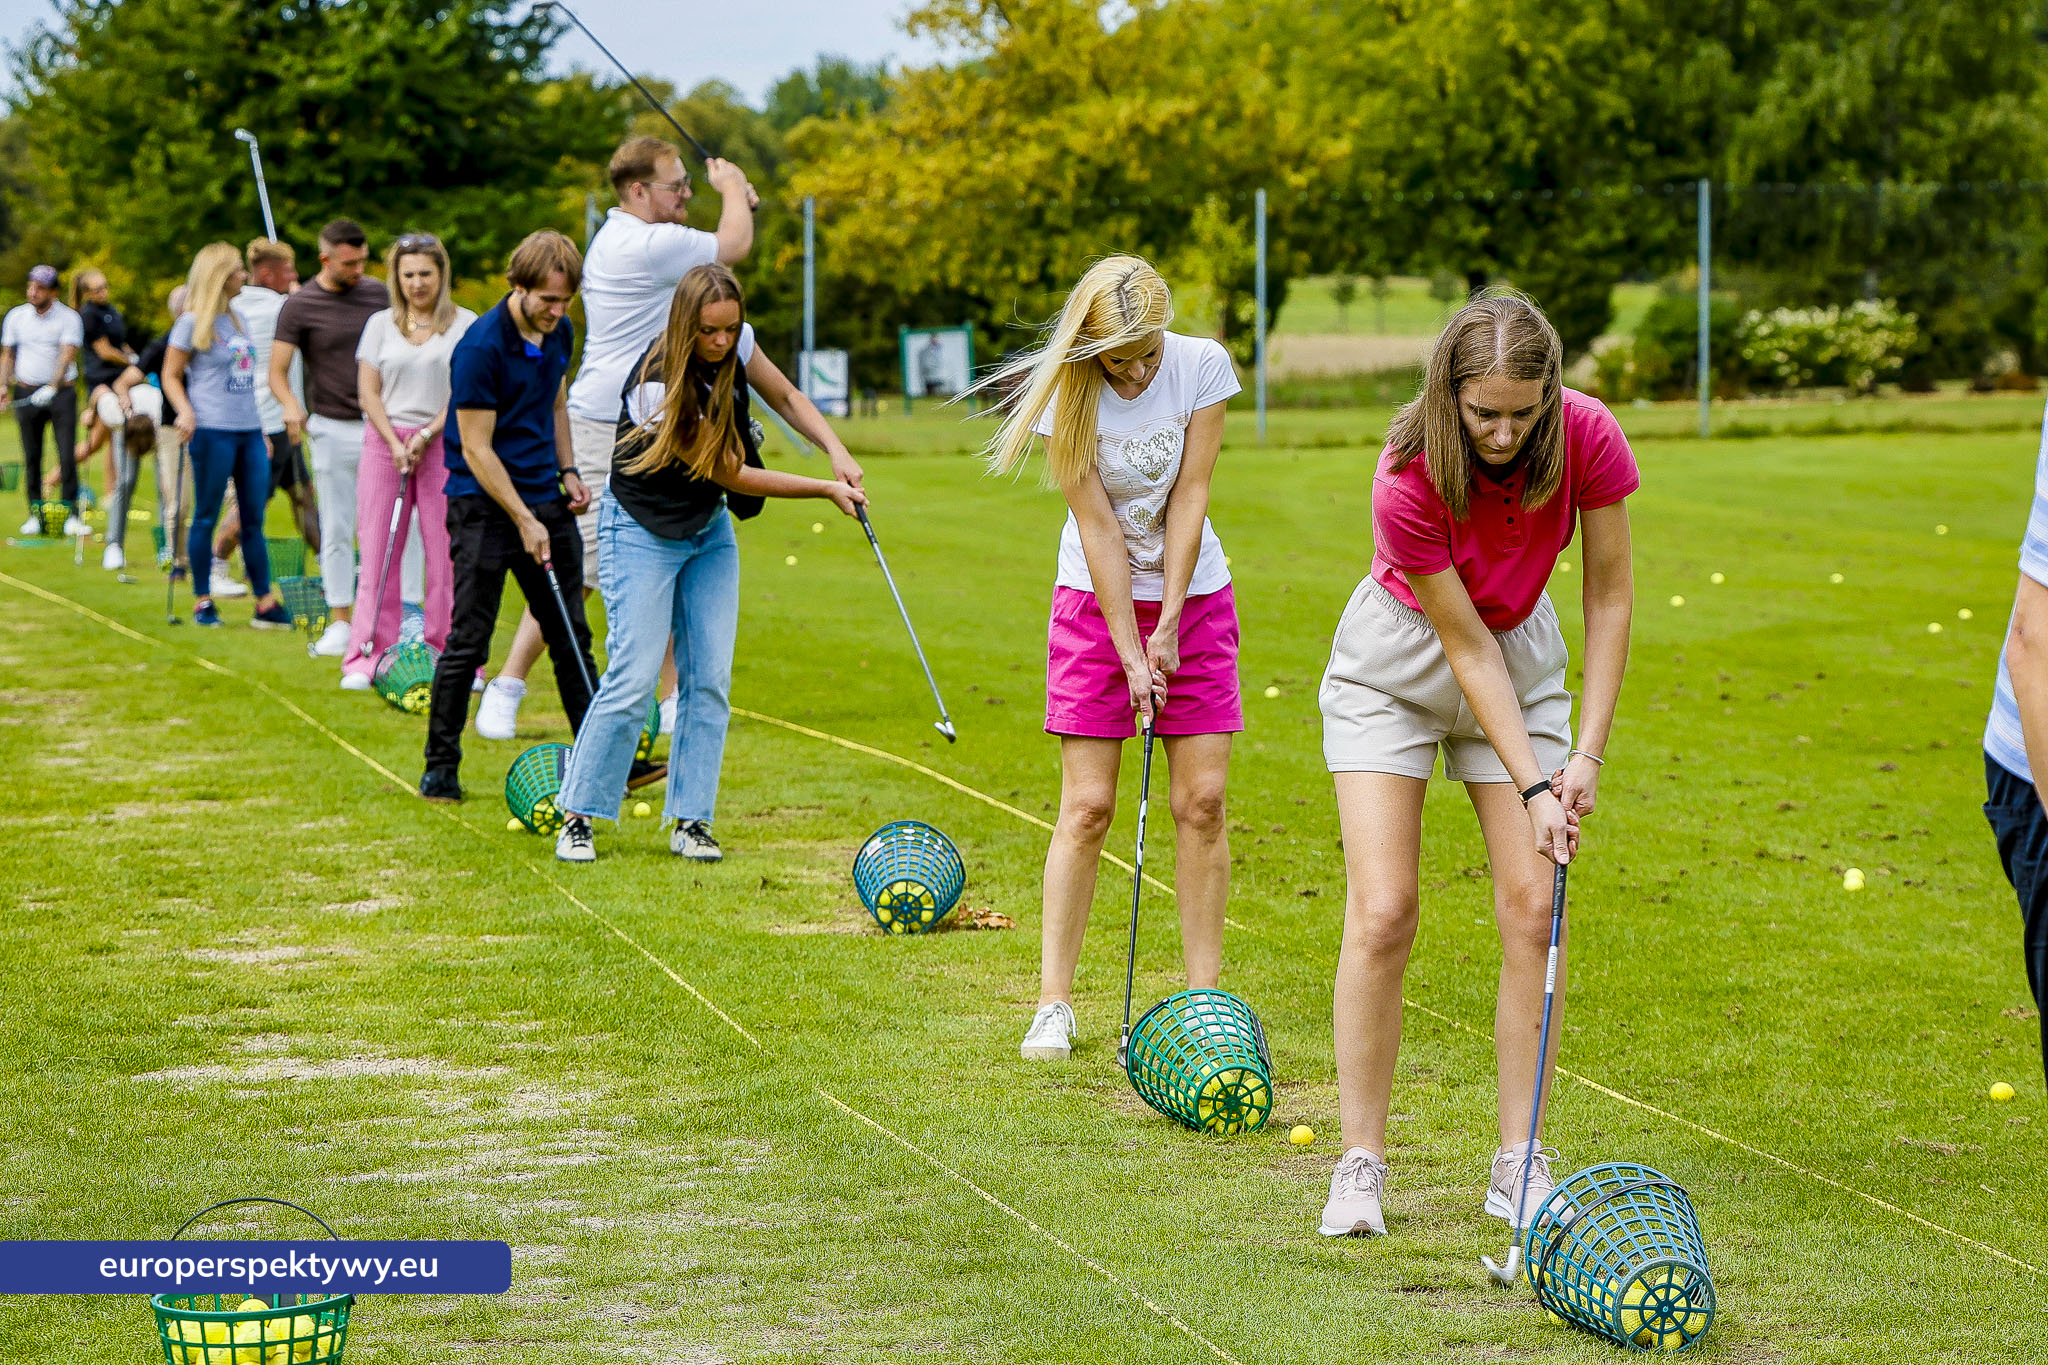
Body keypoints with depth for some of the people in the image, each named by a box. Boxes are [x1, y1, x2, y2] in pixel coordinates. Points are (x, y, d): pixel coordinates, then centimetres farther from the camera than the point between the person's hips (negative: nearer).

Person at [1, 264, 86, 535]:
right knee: (31, 456, 2)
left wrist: (52, 386, -27)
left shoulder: (68, 318, -2)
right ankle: (35, 515, 6)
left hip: (60, 393, -3)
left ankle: (72, 514, -9)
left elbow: (67, 354, -14)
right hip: (26, 392, 3)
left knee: (67, 454, -10)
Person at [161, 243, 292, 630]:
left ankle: (266, 604, 5)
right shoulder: (192, 324, -3)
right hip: (212, 431, -6)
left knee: (254, 518, 5)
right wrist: (185, 411, -19)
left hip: (249, 430, 6)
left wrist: (262, 428, 21)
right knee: (206, 517, 0)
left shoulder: (238, 319, 17)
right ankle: (202, 602, 8)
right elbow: (171, 376, -2)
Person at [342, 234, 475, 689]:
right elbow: (368, 391, 6)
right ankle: (368, 657, -1)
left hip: (444, 444, -2)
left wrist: (425, 437, -10)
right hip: (384, 442, 2)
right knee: (378, 551, -1)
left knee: (446, 551, -4)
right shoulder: (381, 324, 10)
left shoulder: (465, 324, 4)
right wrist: (396, 443, -6)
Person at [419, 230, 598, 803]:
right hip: (484, 504, -7)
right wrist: (523, 521, -18)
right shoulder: (480, 346, -18)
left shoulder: (559, 334, 6)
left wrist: (568, 471, 12)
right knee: (468, 641, -6)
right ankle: (441, 768, 3)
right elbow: (476, 447, -17)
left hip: (546, 499, 7)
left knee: (572, 636, 10)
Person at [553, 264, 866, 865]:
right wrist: (825, 490, -19)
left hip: (709, 527, 6)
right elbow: (732, 474, -23)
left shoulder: (737, 346, -11)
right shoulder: (656, 387, -30)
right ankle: (577, 818, -2)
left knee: (709, 679, -1)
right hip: (642, 529, -6)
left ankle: (691, 821, 4)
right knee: (633, 677, -13)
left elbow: (788, 397, 7)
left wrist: (838, 453, -10)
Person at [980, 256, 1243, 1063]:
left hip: (1193, 594, 2)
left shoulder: (1203, 366, -12)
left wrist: (1169, 625, -12)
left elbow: (1189, 498, -11)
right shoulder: (1066, 397, -16)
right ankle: (1054, 1004, 0)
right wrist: (1131, 652, -17)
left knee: (1202, 801, -2)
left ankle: (1204, 997, 4)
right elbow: (1098, 527, -16)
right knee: (1086, 806, -6)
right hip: (1095, 600, -2)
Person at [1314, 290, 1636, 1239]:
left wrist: (1588, 753, -14)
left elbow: (1609, 595, -11)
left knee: (1532, 909, -5)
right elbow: (1465, 647, -24)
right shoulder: (1408, 482, -32)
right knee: (1382, 911, -11)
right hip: (1398, 661, -3)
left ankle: (1519, 1167, 1)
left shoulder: (1588, 437, -23)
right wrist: (1532, 787, -24)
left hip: (1522, 652, 3)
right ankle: (1360, 1164, -1)